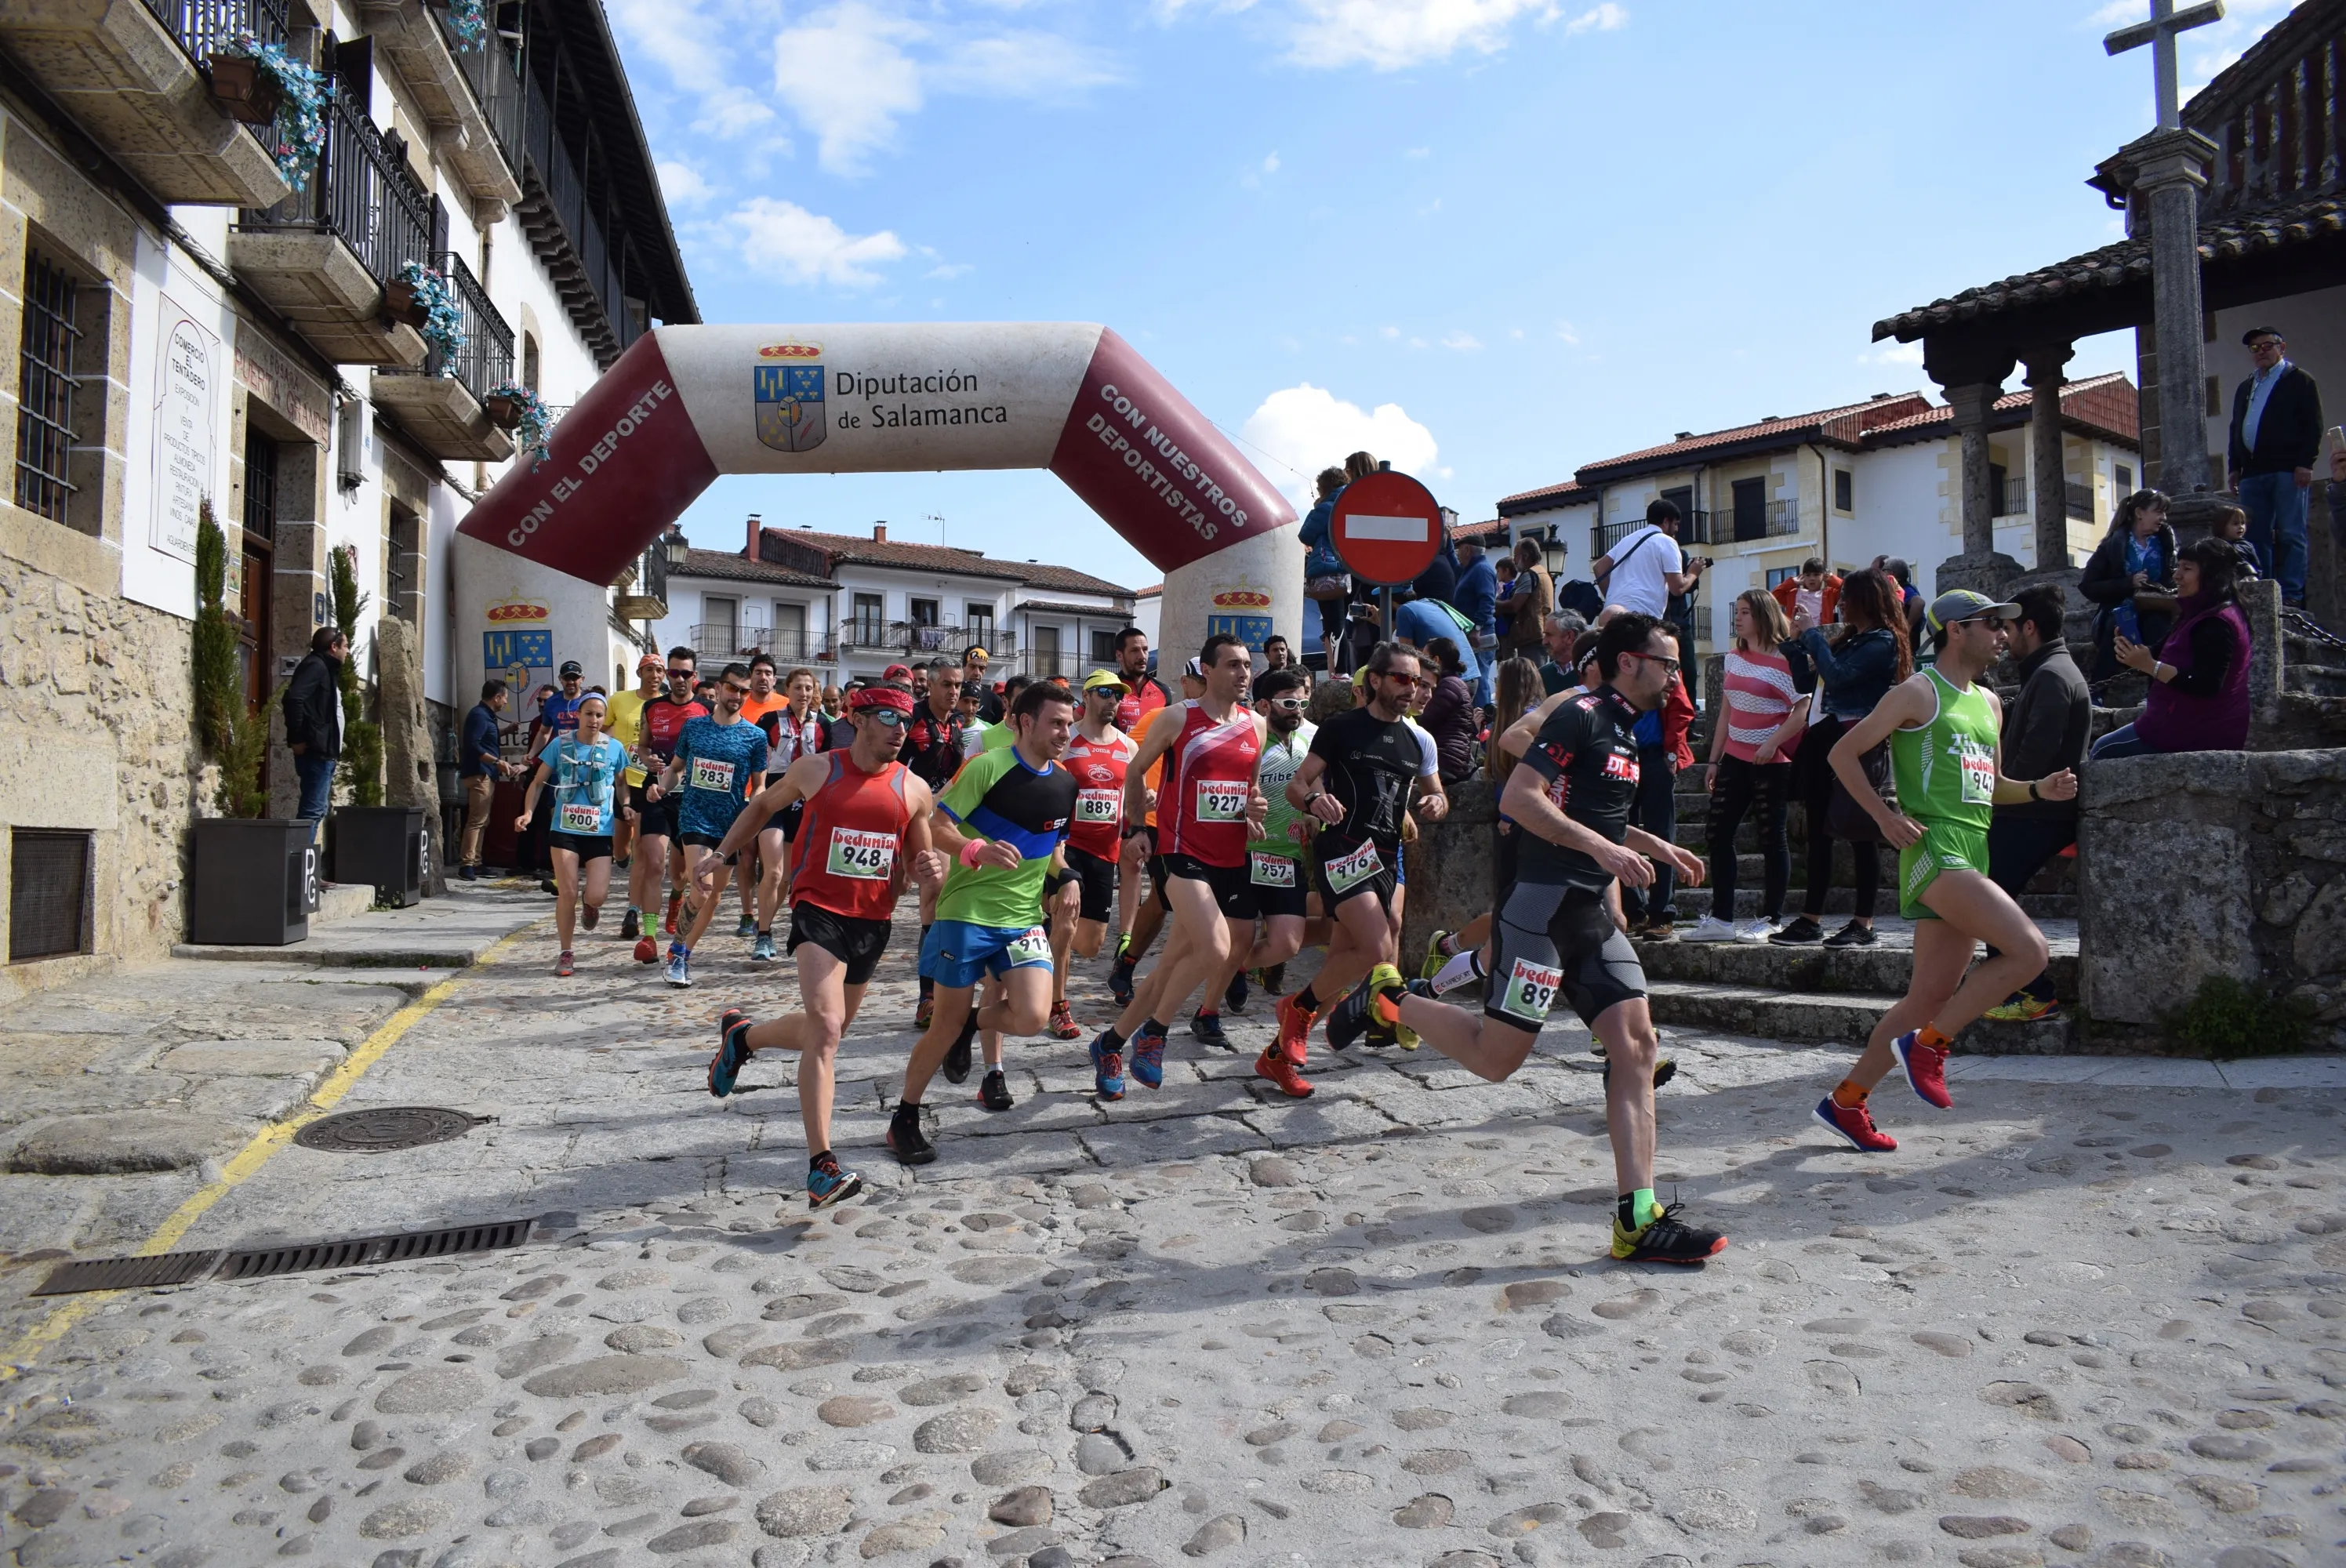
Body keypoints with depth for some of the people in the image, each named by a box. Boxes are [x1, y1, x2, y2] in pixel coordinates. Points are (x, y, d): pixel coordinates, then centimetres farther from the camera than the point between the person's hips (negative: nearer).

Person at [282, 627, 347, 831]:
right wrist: (297, 739, -20)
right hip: (317, 751, -10)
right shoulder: (316, 665, -9)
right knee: (313, 810, -12)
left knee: (315, 809, 11)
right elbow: (293, 698, -23)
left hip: (324, 751, 10)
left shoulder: (326, 669, 21)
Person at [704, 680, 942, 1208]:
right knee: (825, 1029, -21)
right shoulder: (816, 769, -4)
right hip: (818, 911, -4)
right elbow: (763, 806, 14)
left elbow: (917, 864, 12)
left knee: (825, 1030, 19)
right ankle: (820, 1166, -20)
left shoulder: (914, 790, 1)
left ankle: (741, 1035, 49)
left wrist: (929, 870, -11)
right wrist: (721, 853, 8)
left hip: (873, 921, 5)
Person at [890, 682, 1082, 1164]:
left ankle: (972, 1024, 20)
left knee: (1032, 1017, -14)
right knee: (947, 1023, 2)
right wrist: (977, 849, -29)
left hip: (1024, 918, 5)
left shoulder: (1066, 784, 7)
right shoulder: (987, 766, -11)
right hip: (966, 912, -4)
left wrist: (1065, 875, 7)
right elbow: (938, 828, -13)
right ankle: (904, 1120, 22)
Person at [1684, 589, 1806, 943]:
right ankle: (1721, 918, 11)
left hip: (1771, 761, -7)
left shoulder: (1784, 660, -10)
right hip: (1734, 759, 7)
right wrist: (1714, 760, 13)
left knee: (1771, 838, 2)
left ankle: (1769, 920, 10)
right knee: (1717, 834, 4)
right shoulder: (1734, 657, 11)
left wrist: (1773, 743, -24)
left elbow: (1803, 710, -15)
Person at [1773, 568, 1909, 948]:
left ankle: (1863, 925, 1)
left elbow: (1836, 675, -20)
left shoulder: (1882, 642, -7)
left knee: (1860, 834, -4)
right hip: (1824, 741, 9)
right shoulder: (1849, 640, 20)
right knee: (1818, 832, 9)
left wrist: (1811, 635, -10)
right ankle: (1810, 920, 12)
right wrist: (1794, 643, 11)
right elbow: (1807, 682, 21)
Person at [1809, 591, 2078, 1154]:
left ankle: (1845, 1102, 16)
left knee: (1931, 997, 7)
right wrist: (1885, 815, -13)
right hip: (1934, 848, -9)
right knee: (2029, 949, -22)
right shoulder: (1919, 692, -3)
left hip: (1972, 854, 9)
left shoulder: (1988, 702, 22)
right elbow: (1843, 753, -4)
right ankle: (1928, 1045, -6)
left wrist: (2039, 789, 11)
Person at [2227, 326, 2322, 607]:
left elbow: (2314, 425, -2)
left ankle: (2291, 596, -9)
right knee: (2255, 536, 1)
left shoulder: (2299, 380, 6)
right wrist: (2234, 467, 12)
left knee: (2291, 535, -7)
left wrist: (2305, 463, -11)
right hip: (2252, 473, 5)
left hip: (2288, 470, -5)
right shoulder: (2244, 388, 24)